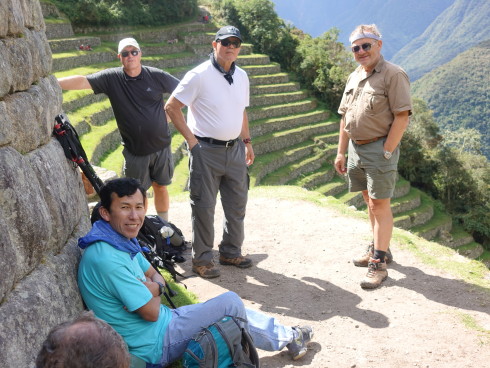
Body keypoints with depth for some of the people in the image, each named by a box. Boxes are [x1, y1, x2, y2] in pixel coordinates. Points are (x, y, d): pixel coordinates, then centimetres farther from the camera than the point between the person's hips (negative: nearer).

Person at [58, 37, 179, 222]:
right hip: (135, 151, -1)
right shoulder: (111, 78, -8)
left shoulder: (156, 76, -7)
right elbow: (81, 81, -20)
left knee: (160, 187, 14)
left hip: (161, 146, 1)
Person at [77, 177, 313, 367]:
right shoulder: (107, 259, -30)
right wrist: (155, 291, -3)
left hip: (160, 323, 9)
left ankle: (287, 336, 36)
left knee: (234, 312, 15)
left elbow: (155, 276, 11)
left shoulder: (123, 241, 1)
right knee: (230, 302, -4)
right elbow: (151, 313, -25)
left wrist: (153, 287, -13)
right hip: (154, 346, -9)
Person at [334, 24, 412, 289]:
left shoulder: (393, 75, -10)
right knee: (370, 202, 16)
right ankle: (379, 248, 30)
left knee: (380, 205, -4)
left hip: (379, 149, -7)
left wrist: (386, 152, -18)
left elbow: (402, 116, -16)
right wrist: (341, 152, 14)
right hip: (356, 148, 8)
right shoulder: (354, 77, 13)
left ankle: (378, 264, 2)